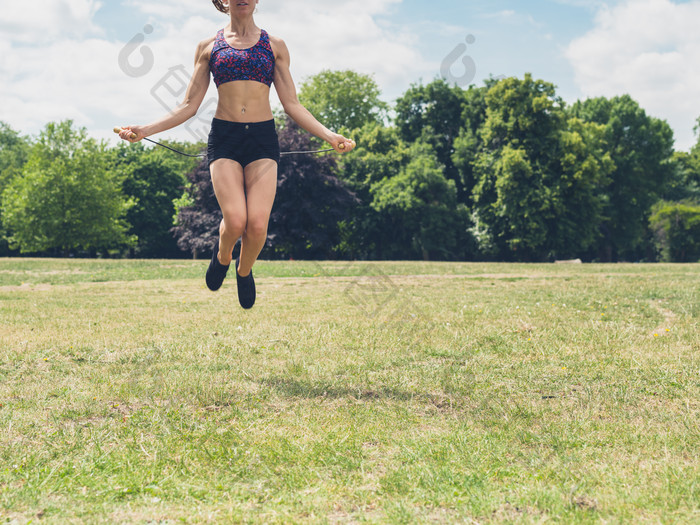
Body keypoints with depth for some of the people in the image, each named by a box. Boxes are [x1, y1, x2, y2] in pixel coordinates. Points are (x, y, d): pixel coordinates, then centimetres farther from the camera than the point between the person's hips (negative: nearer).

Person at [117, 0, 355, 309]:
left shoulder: (274, 46, 12)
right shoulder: (209, 47, 11)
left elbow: (292, 105, 9)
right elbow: (190, 106, 10)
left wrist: (329, 136, -3)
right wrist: (145, 131, 0)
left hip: (263, 137, 1)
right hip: (224, 137, 0)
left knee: (258, 225, -14)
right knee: (235, 221, -19)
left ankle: (244, 271, 20)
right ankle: (222, 255, 18)